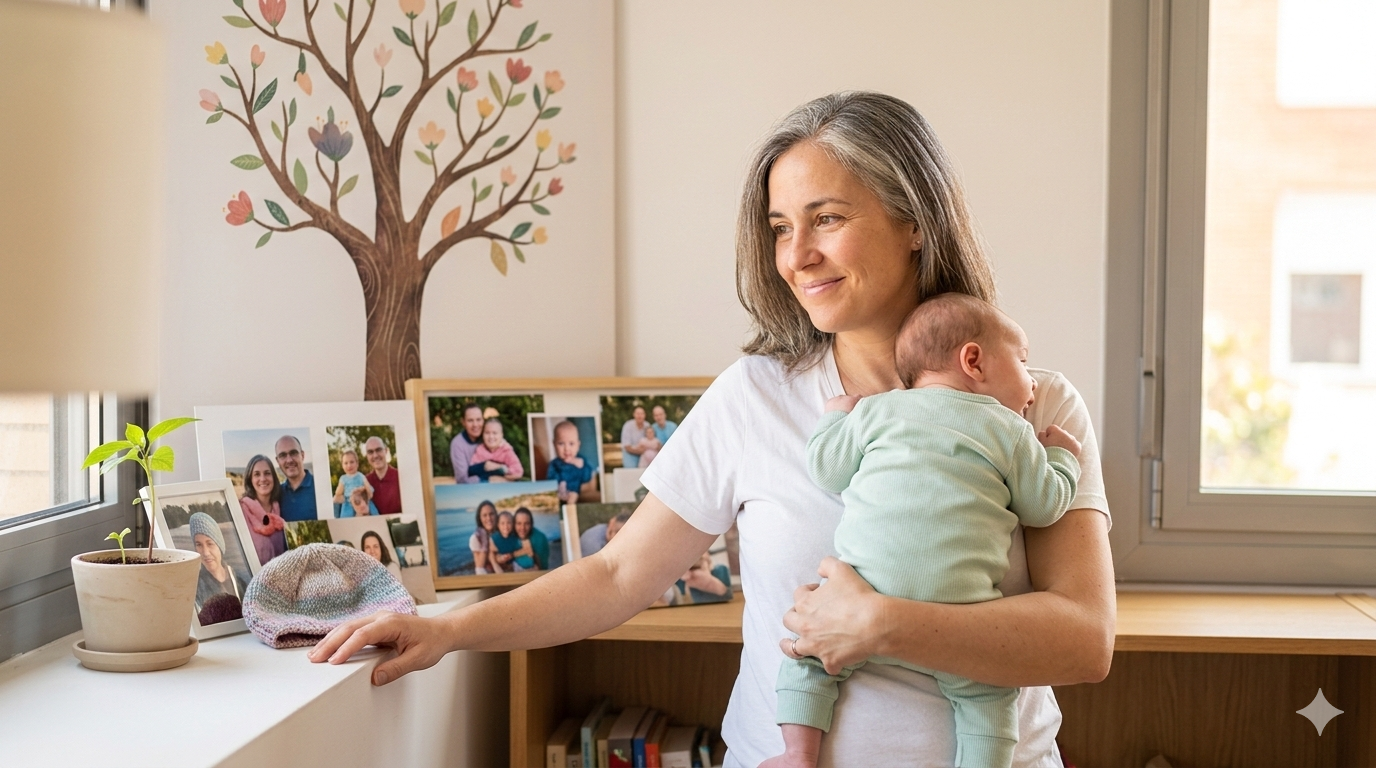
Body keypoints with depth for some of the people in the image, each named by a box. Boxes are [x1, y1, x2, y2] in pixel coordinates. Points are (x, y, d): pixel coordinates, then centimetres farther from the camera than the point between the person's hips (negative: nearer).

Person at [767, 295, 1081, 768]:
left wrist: (837, 415, 33)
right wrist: (1061, 455, 34)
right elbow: (1043, 506, 16)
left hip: (864, 593, 1)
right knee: (989, 691, 15)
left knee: (809, 647, 19)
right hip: (954, 610, -1)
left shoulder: (876, 409, 15)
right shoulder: (1010, 431, 12)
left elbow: (826, 471, 15)